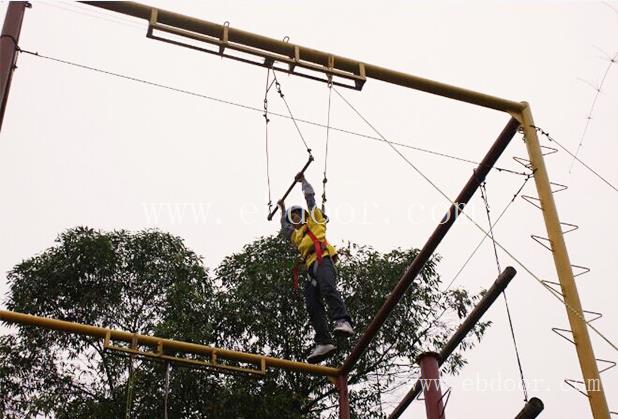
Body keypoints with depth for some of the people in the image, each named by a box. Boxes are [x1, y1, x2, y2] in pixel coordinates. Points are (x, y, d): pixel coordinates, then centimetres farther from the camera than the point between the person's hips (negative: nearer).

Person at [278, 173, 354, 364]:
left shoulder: (314, 222, 24)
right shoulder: (297, 235, 38)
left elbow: (310, 197, 25)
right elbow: (285, 228, 56)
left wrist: (303, 181, 37)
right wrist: (282, 210, 65)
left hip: (322, 259, -7)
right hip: (311, 268, 7)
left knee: (328, 288, -33)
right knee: (313, 307, -11)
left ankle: (343, 321, -51)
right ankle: (323, 342, -22)